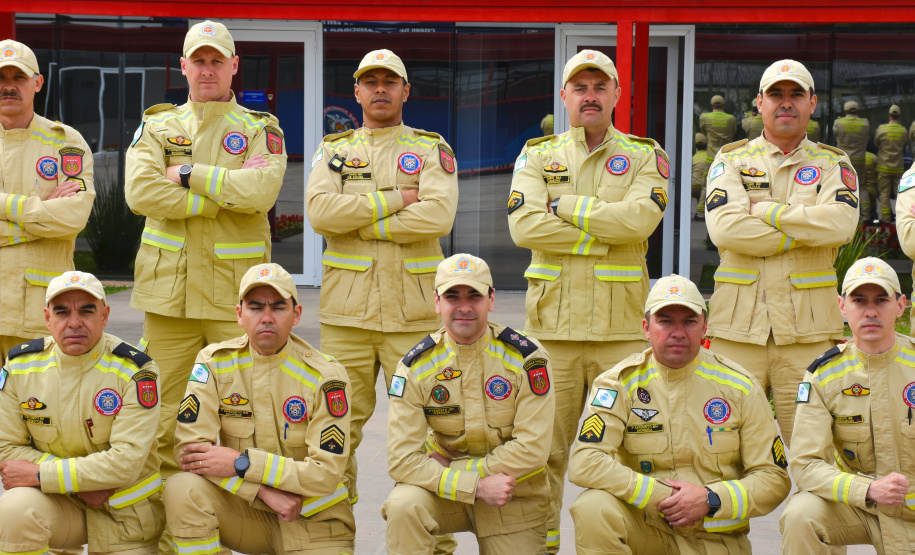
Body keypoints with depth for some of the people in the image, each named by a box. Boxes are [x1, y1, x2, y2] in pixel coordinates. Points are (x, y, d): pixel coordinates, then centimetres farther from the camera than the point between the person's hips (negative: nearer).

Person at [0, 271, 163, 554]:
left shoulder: (134, 371, -15)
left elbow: (125, 462, -20)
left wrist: (39, 475, -20)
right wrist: (79, 481, -16)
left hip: (123, 510, -2)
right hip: (62, 504, 2)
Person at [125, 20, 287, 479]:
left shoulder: (260, 130, 9)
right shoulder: (156, 127, 12)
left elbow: (261, 191, -12)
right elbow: (140, 192, -7)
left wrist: (189, 175, -9)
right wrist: (226, 190, -10)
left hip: (236, 291, -1)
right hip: (169, 289, 1)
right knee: (162, 415, 3)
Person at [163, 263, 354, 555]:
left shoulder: (325, 375, -12)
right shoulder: (214, 362, -5)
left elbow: (326, 473, -16)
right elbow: (189, 447, -14)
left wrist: (242, 463, -22)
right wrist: (265, 491, -21)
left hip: (312, 520, 0)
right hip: (245, 507, 1)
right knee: (183, 489, -27)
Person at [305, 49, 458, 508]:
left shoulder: (431, 150, 6)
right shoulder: (333, 151, 11)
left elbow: (439, 215, -12)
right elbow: (320, 211, -8)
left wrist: (362, 223, -9)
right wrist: (396, 201, -11)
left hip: (412, 312, -1)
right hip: (346, 310, 1)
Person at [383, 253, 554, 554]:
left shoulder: (526, 357, -12)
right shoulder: (416, 365, -10)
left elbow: (532, 450, -16)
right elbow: (402, 459, -15)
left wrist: (455, 471, -16)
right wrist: (477, 486, -23)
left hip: (514, 494, 0)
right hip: (448, 485, 0)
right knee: (402, 505, -30)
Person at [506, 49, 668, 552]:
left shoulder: (645, 156, 8)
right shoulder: (537, 156, 9)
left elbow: (640, 218, -12)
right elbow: (524, 226, -8)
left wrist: (567, 207, -8)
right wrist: (604, 234, -8)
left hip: (621, 324, 0)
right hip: (553, 324, 0)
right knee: (544, 448, 2)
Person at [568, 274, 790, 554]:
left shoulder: (740, 388, -1)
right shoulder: (620, 383, -5)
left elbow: (774, 479, 0)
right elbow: (584, 463, -17)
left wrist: (711, 500, -15)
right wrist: (658, 497, -21)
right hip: (645, 525, -1)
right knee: (593, 508, -30)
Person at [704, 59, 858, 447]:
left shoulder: (833, 165, 12)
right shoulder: (732, 161, 10)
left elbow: (841, 224, -10)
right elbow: (724, 228, -10)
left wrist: (765, 210, -7)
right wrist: (807, 229, -8)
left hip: (808, 327, 0)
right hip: (739, 321, 0)